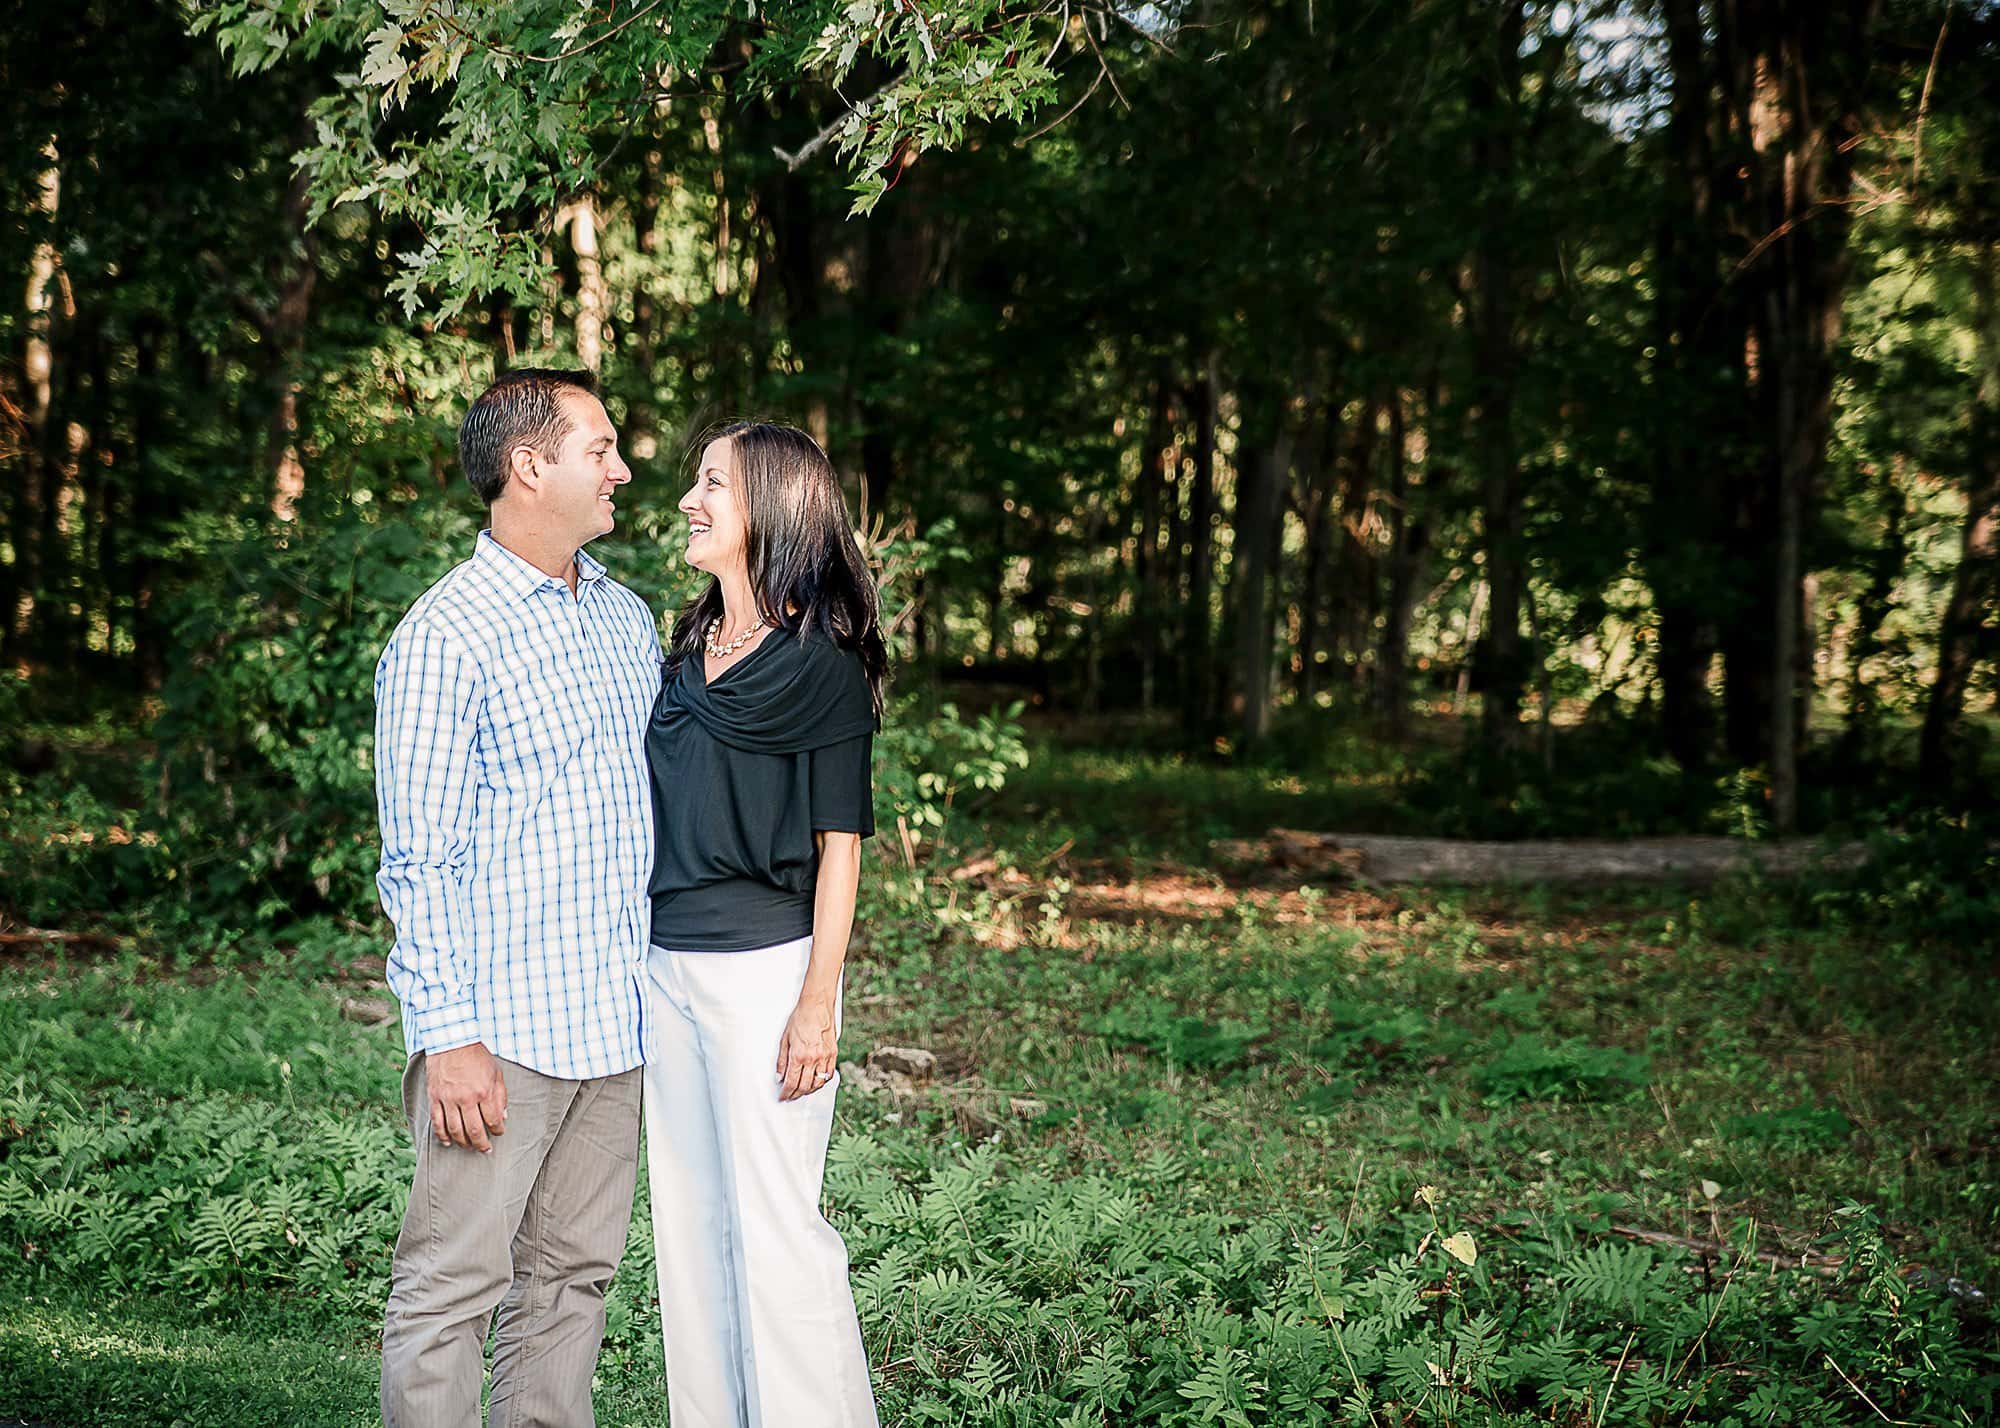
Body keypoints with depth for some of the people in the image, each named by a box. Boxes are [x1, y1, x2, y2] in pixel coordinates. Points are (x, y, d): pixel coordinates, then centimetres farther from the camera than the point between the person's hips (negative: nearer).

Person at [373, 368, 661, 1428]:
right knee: (452, 1285, -2)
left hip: (618, 1022, 7)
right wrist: (448, 1037, -17)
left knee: (572, 1275, 12)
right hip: (501, 1024, -7)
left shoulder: (625, 617, 14)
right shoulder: (444, 637, -9)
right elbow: (419, 859, -12)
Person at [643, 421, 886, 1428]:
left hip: (765, 968, -7)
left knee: (774, 1225, -3)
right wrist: (643, 960, 15)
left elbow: (839, 841, -10)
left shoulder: (819, 660, -8)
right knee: (688, 1220, 12)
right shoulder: (690, 646, 13)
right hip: (667, 967, 7)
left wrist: (817, 1004, -14)